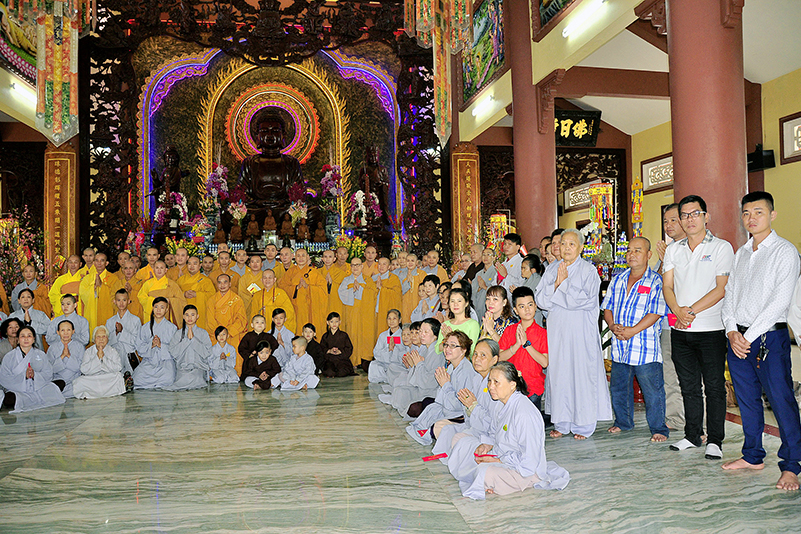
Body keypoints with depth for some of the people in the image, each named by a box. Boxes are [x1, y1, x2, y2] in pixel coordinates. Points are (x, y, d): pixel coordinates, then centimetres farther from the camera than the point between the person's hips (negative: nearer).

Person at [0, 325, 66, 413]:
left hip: (38, 389, 3)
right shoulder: (9, 357, 8)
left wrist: (34, 375, -17)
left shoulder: (41, 355, 13)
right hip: (18, 390, -3)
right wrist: (24, 376, -16)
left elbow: (48, 374, 4)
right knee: (10, 400, -36)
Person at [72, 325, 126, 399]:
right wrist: (97, 357, -12)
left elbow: (118, 369, -7)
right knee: (79, 381, -28)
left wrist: (103, 358, -12)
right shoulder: (88, 352, 11)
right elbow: (84, 370, -5)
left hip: (109, 381, 0)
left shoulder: (113, 352, 9)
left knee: (118, 376, -31)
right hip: (91, 381, 1)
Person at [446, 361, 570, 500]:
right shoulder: (504, 404, 3)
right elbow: (493, 432, 19)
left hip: (527, 471, -10)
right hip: (501, 458, 10)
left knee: (486, 472, -40)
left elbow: (529, 459, -27)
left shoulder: (524, 414, -27)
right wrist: (486, 445, -3)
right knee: (460, 439, 8)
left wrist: (498, 461, -21)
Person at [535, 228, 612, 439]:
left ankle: (583, 425, 9)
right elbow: (540, 299, 4)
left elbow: (587, 300, -14)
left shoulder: (589, 270, -1)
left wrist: (564, 283, -10)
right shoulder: (552, 269, 11)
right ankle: (562, 423, 16)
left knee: (582, 372, -2)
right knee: (557, 372, 5)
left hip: (581, 329, -4)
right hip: (557, 329, 4)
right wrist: (557, 283, -9)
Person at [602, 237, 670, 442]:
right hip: (619, 347, 6)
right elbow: (607, 307, 13)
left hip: (645, 348, -5)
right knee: (618, 387, 16)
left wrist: (632, 330, -18)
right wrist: (612, 325, -6)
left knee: (652, 391, 1)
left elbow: (655, 313, -13)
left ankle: (658, 428, 16)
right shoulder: (617, 280, 12)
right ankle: (623, 421, 34)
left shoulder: (656, 282, -5)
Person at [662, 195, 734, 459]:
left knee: (714, 386, 2)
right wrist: (678, 311, -11)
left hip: (711, 329, -4)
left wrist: (692, 311, -16)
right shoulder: (673, 249, 12)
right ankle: (692, 436, 24)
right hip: (680, 331, 4)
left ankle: (714, 440, 12)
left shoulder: (722, 247, -1)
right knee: (689, 386, 12)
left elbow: (721, 288, -10)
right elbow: (667, 286, 7)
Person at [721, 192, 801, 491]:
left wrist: (750, 336, -15)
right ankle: (753, 457, 25)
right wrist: (732, 331, -3)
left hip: (769, 336, -6)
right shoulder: (741, 253, 14)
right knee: (747, 399, 13)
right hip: (738, 338, 6)